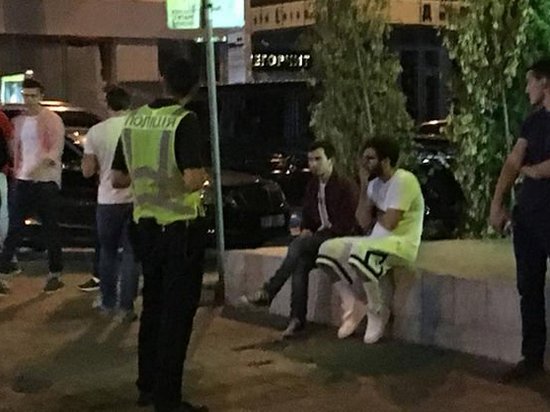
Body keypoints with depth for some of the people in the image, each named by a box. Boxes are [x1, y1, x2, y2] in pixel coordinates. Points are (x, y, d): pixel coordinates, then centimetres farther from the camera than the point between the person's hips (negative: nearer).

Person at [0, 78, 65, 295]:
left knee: (50, 228, 3)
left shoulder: (52, 120, -6)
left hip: (46, 181, -5)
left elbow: (57, 149, -15)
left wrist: (40, 165, -29)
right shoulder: (19, 121, 13)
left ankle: (55, 274, 12)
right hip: (23, 180, 5)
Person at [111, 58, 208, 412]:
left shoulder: (134, 120, 4)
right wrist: (205, 173, -4)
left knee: (153, 306, 18)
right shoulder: (185, 121, -16)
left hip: (148, 224, 7)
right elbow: (192, 180, -26)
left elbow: (118, 179, 10)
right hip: (182, 227, -6)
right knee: (178, 312, 1)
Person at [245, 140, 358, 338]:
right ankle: (297, 318, -30)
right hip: (316, 237, 6)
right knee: (300, 263, -26)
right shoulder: (312, 186, 15)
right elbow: (306, 215, 25)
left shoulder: (345, 187, -7)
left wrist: (324, 232, -15)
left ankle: (268, 292, -31)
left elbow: (347, 224, -10)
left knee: (297, 245, -31)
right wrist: (306, 230, 4)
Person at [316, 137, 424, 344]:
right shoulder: (376, 183, 12)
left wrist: (374, 216, 3)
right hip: (377, 240, 9)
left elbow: (388, 223, -21)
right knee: (330, 249, -3)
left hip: (401, 242, -9)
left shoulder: (403, 180, -15)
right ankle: (353, 305, 4)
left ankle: (379, 312, -16)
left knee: (362, 252, -37)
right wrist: (364, 186, -1)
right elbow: (364, 222, 4)